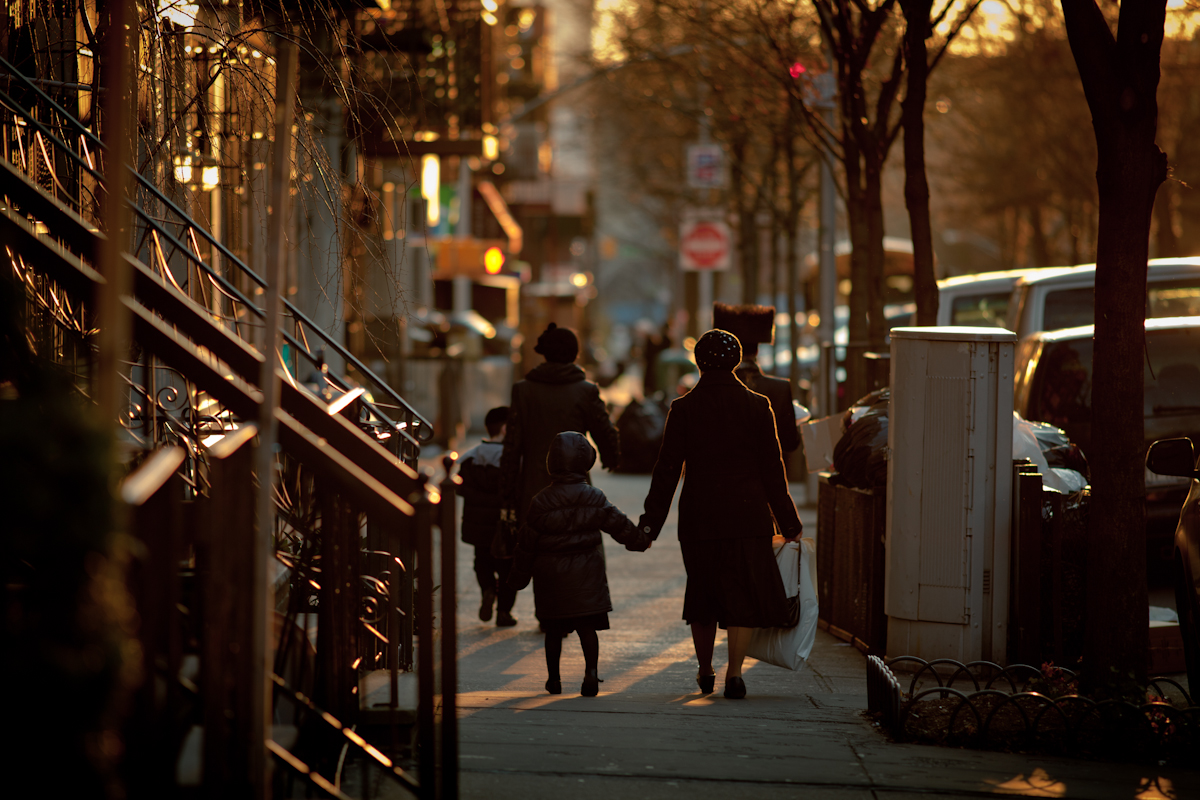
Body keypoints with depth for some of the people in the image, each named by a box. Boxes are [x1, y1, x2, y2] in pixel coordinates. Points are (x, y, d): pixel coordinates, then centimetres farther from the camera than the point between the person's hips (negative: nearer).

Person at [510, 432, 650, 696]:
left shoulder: (542, 501, -6)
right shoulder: (594, 498, -4)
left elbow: (528, 541, -2)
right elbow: (618, 524, 3)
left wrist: (521, 573, 8)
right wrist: (640, 540, 20)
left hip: (551, 575, 0)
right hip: (586, 574, 0)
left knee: (554, 630, 10)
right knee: (587, 627, 0)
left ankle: (553, 678, 15)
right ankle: (591, 672, -13)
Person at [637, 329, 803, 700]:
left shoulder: (683, 409, -2)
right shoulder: (756, 406, -3)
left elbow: (667, 470, -2)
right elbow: (772, 468, -1)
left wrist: (651, 522, 3)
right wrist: (788, 522, 6)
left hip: (698, 516, 2)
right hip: (747, 514, -1)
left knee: (702, 591, 15)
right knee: (746, 593, 3)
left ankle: (705, 672, 25)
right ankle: (734, 671, -10)